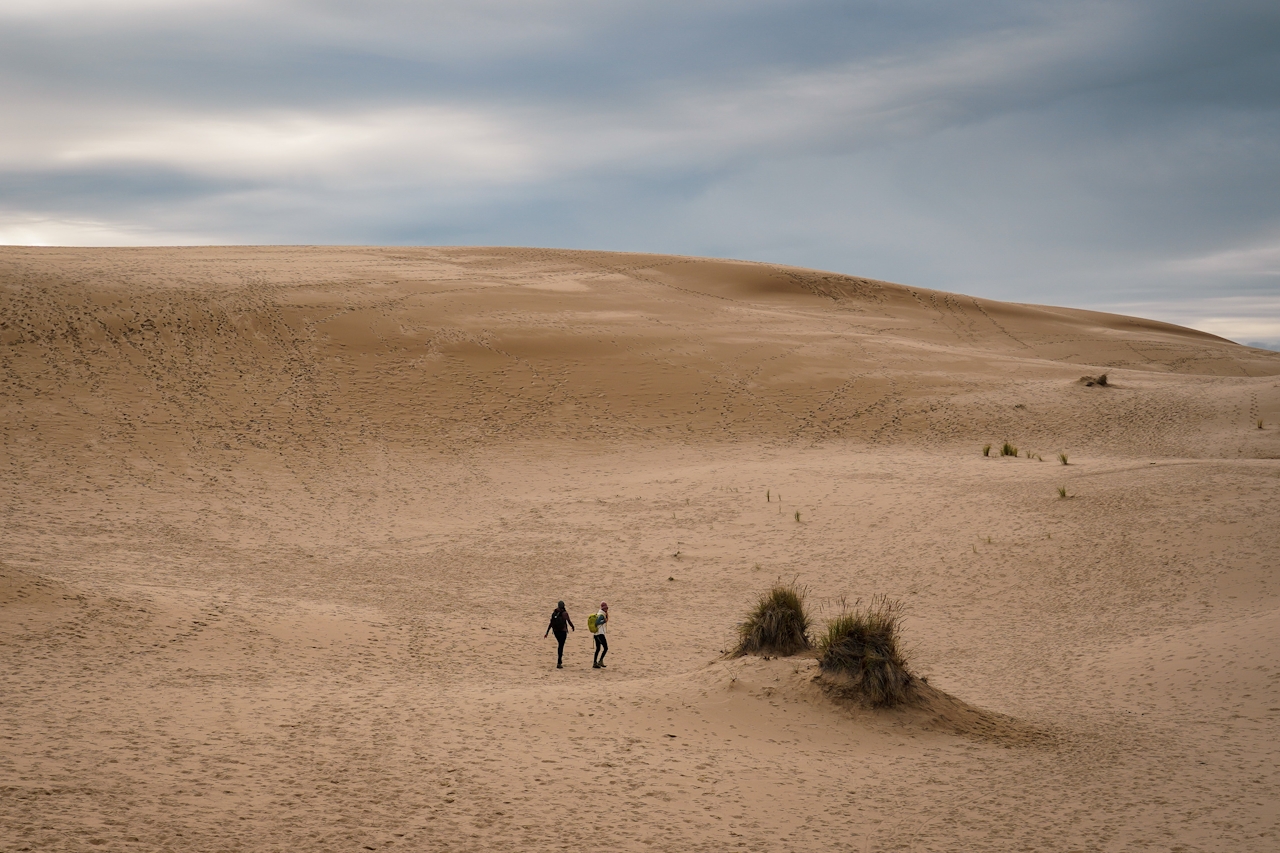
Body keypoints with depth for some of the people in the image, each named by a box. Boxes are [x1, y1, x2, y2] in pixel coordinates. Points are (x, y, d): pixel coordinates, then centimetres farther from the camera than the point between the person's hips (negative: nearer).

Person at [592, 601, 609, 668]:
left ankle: (595, 663, 12)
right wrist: (604, 621, -18)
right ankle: (600, 661, -8)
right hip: (600, 634, -10)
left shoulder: (598, 613, 14)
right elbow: (597, 623, -25)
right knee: (605, 648, -6)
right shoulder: (601, 615, -13)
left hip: (596, 633, 10)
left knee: (598, 649, 13)